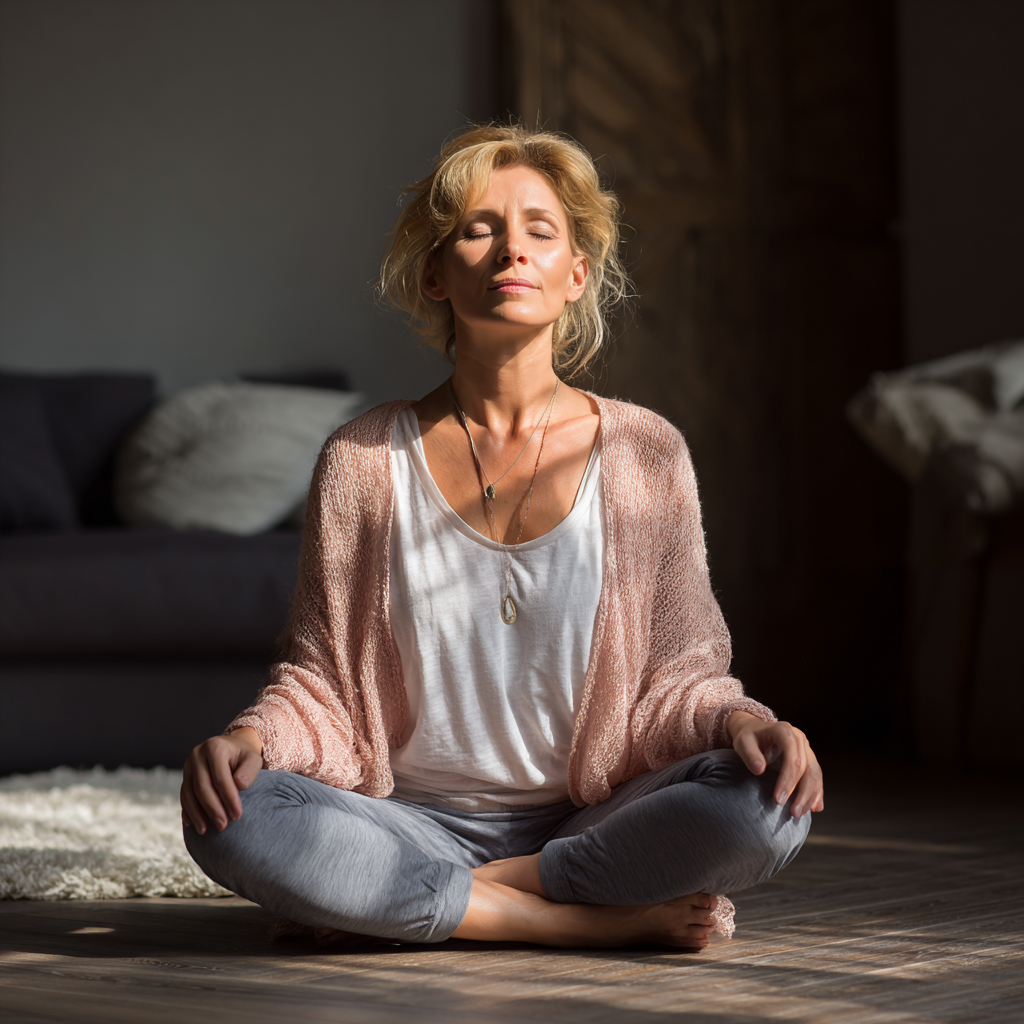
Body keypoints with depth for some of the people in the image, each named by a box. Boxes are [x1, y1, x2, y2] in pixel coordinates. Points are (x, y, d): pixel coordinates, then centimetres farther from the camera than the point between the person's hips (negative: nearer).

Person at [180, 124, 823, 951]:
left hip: (593, 819, 0)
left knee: (768, 804, -30)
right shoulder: (365, 461, 2)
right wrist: (251, 737, -17)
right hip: (415, 821, 0)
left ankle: (404, 904, -14)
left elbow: (676, 669, 5)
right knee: (232, 821, -30)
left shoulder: (645, 454, 3)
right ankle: (609, 917, -21)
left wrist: (740, 720, -18)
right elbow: (322, 677, 5)